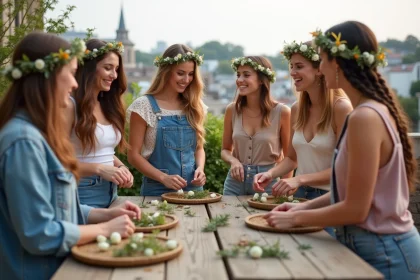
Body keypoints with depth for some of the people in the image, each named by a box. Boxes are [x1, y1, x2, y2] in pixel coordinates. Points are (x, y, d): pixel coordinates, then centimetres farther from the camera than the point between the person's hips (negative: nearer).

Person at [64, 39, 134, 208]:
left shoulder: (107, 105, 9)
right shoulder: (71, 105, -14)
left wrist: (120, 167, -1)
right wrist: (99, 169, -23)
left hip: (110, 191, 7)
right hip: (84, 193, -7)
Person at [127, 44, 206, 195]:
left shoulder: (195, 106, 4)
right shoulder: (144, 106, -8)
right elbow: (133, 155, -8)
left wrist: (200, 168, -8)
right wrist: (164, 177, -19)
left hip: (193, 188, 4)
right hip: (157, 189, -4)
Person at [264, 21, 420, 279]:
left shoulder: (366, 117, -24)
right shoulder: (376, 109, 5)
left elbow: (355, 209, -22)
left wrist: (296, 218, -10)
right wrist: (304, 206, 7)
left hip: (381, 252, -8)